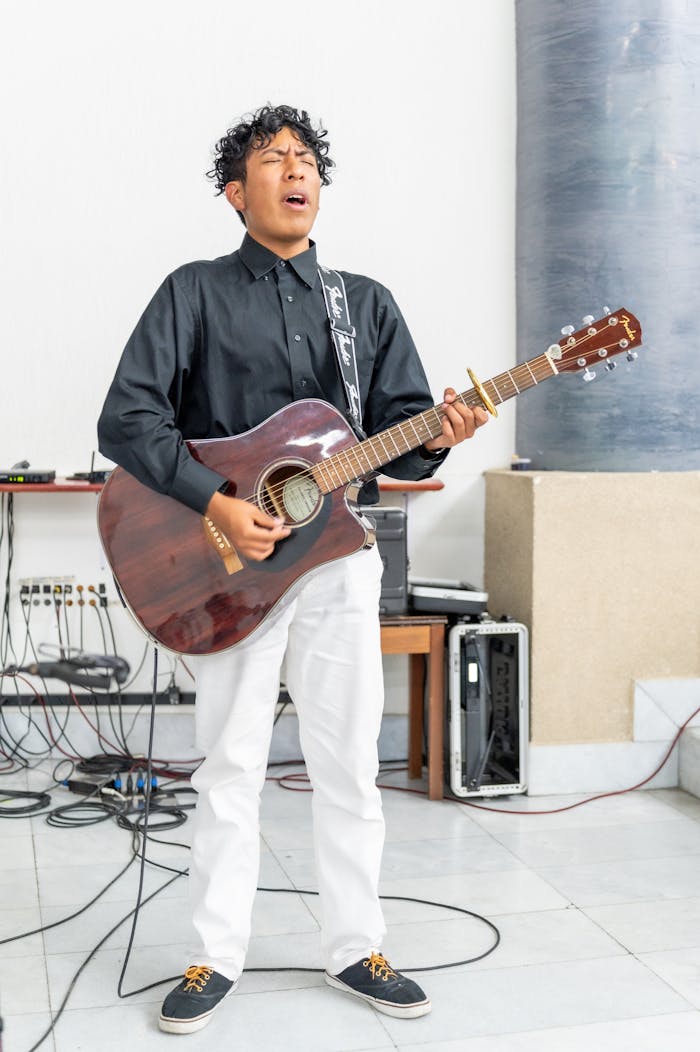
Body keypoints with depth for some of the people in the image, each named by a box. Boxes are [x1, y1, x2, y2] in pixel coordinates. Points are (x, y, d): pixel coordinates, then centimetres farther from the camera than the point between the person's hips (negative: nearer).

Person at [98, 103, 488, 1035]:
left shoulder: (366, 303, 11)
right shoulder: (196, 293, 2)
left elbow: (399, 429, 7)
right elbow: (127, 417, -8)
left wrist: (436, 437, -17)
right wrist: (216, 505, -19)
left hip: (337, 552, 3)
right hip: (233, 559, -2)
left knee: (349, 765, 7)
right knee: (231, 768, 4)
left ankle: (355, 948, 22)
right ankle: (217, 957, 19)